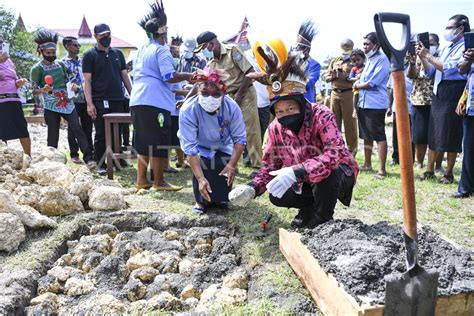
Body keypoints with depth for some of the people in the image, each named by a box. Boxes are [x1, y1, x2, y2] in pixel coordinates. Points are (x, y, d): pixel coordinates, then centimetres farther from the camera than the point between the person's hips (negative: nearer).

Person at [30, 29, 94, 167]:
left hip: (68, 104, 3)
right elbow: (34, 91, -3)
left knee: (77, 129, -7)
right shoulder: (37, 69, -3)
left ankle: (88, 157, -9)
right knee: (53, 136, 3)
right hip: (51, 108, -3)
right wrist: (43, 90, -22)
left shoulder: (61, 64, 9)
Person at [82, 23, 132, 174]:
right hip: (100, 102, -4)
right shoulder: (90, 55, 1)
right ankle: (100, 164, 8)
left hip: (118, 100, 4)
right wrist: (89, 104, -12)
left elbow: (125, 76, 16)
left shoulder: (118, 53, 15)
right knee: (101, 134, 0)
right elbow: (87, 80, -4)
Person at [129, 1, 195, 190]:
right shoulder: (161, 50, -6)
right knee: (159, 143, -1)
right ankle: (158, 182, 5)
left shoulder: (141, 50, 19)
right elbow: (169, 76, -15)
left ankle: (141, 179, 18)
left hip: (137, 101, 8)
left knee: (143, 141, 14)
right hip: (155, 102, -8)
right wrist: (188, 76, 0)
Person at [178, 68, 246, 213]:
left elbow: (239, 139, -21)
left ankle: (221, 199, 21)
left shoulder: (232, 107, -29)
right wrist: (200, 178, -43)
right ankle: (202, 200, 4)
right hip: (200, 148, -2)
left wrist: (232, 165, -35)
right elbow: (189, 147, -35)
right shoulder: (188, 110, -35)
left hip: (223, 147, 2)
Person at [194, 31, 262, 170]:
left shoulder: (232, 50, -11)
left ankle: (258, 166, 1)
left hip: (245, 94, -6)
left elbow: (251, 72, -15)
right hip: (228, 97, 7)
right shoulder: (211, 63, 8)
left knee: (251, 131, -6)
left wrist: (239, 94, -14)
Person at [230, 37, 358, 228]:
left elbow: (334, 154, -42)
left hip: (339, 174, -4)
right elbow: (271, 166, -4)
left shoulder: (322, 116, -27)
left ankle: (322, 220, -8)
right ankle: (311, 206, 13)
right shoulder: (275, 128, -11)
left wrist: (296, 172, -54)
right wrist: (253, 188, -24)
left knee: (326, 173, -37)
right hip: (306, 181, 5)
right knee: (276, 196, -18)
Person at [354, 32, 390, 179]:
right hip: (363, 103, 9)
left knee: (379, 136, -7)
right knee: (366, 135, 17)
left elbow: (371, 83, -17)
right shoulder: (369, 60, 17)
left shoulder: (382, 60, -11)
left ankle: (382, 169, -4)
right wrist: (358, 83, 0)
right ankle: (367, 164, 29)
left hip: (375, 104, -9)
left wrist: (357, 85, -1)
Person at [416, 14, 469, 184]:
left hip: (453, 94, -8)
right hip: (438, 94, 8)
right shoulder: (445, 49, 18)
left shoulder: (465, 47, -6)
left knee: (450, 137, -2)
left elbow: (448, 68, -17)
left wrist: (428, 55, -12)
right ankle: (429, 170, 17)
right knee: (433, 134, 9)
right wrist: (422, 57, 3)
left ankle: (448, 174, 7)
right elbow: (430, 72, 17)